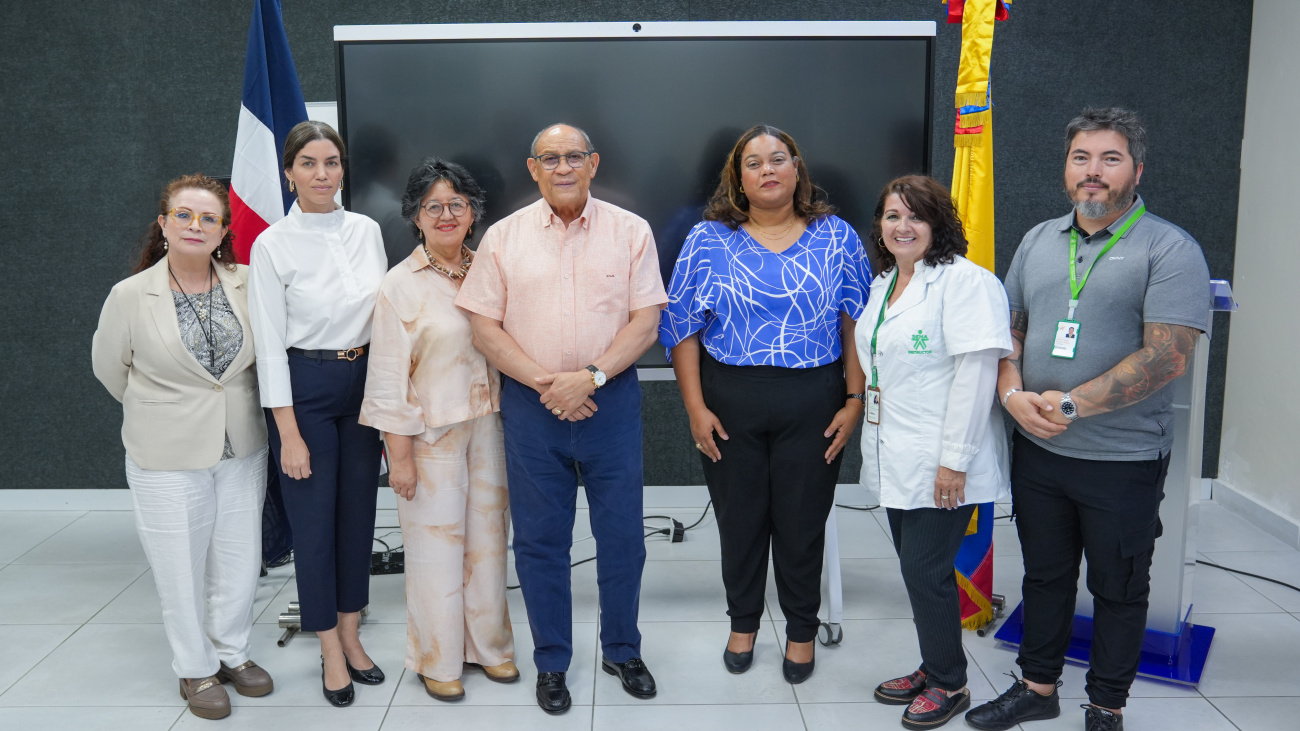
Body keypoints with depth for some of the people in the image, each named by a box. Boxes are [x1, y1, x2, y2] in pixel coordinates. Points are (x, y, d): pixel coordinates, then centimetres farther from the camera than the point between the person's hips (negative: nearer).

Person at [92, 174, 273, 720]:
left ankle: (232, 653, 35)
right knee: (182, 566, 8)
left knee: (239, 558, 13)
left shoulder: (247, 285, -5)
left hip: (242, 450, 3)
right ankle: (196, 669, 28)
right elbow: (110, 365, 5)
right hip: (168, 457, -2)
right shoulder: (130, 296, -10)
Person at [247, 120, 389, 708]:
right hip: (304, 386, -4)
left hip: (365, 382, 5)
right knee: (314, 519, 4)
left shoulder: (366, 230, 3)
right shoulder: (272, 245, -9)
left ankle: (350, 637, 29)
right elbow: (270, 343, -10)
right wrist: (289, 433, -13)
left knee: (359, 511, 12)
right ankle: (331, 653, 20)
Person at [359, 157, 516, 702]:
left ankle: (488, 644, 30)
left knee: (488, 535, 12)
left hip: (487, 425, 4)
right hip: (430, 432, -4)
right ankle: (438, 659, 22)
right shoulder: (401, 284, -9)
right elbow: (388, 377, -9)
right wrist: (399, 455, -11)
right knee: (436, 543, 4)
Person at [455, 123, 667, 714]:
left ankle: (622, 650, 29)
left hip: (611, 399, 0)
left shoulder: (630, 232, 2)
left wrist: (589, 377, -15)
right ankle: (551, 662, 26)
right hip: (529, 402, 1)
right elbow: (482, 326, 0)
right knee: (539, 538, 9)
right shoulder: (503, 236, 4)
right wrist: (545, 383, -10)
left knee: (621, 534, 8)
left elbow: (646, 320, -3)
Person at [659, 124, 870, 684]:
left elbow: (858, 324, 3)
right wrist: (696, 408, -5)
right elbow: (681, 326, -1)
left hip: (813, 402, 0)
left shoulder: (836, 237, 3)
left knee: (803, 521, 9)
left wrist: (855, 401, -3)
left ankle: (801, 632, 29)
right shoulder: (709, 240, 0)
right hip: (730, 401, 0)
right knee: (739, 517, 11)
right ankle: (743, 623, 33)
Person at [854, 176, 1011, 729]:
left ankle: (950, 684, 17)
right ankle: (932, 669, 32)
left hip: (941, 465, -8)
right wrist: (868, 432, 20)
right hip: (896, 461, 8)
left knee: (926, 570, -2)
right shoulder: (882, 284, 14)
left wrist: (955, 460, -21)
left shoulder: (964, 280, -14)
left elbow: (976, 371, -20)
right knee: (914, 567, 15)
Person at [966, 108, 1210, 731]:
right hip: (1037, 450, 5)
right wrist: (1013, 392, -8)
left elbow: (1167, 356, -19)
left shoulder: (1170, 250, -10)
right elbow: (1010, 330, 11)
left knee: (1119, 589, 12)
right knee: (1044, 575, 18)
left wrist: (1073, 404, -22)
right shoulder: (1038, 240, 8)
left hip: (1124, 460, -5)